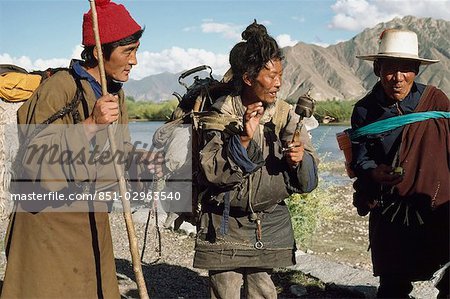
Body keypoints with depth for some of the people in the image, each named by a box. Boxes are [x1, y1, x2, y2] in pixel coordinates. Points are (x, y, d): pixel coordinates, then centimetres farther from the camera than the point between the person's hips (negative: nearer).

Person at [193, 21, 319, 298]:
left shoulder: (286, 114, 0)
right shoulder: (222, 112, -7)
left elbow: (308, 180, -3)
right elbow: (212, 172, -16)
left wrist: (300, 160, -25)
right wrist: (243, 139, -27)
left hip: (271, 222, 3)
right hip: (225, 223, -2)